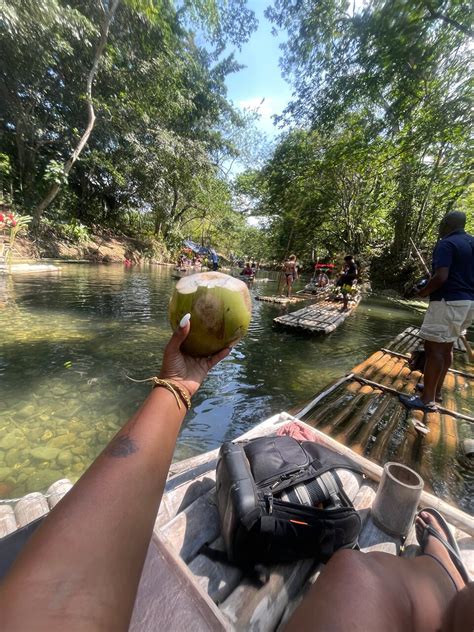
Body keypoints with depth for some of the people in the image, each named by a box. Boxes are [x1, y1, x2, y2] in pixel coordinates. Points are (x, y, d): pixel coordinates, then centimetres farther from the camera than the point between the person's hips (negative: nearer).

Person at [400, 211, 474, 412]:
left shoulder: (446, 244, -11)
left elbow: (441, 277, -23)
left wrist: (423, 292, -7)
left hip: (449, 302, -9)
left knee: (433, 347, -8)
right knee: (445, 347, 15)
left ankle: (428, 400, -4)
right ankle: (435, 389, 25)